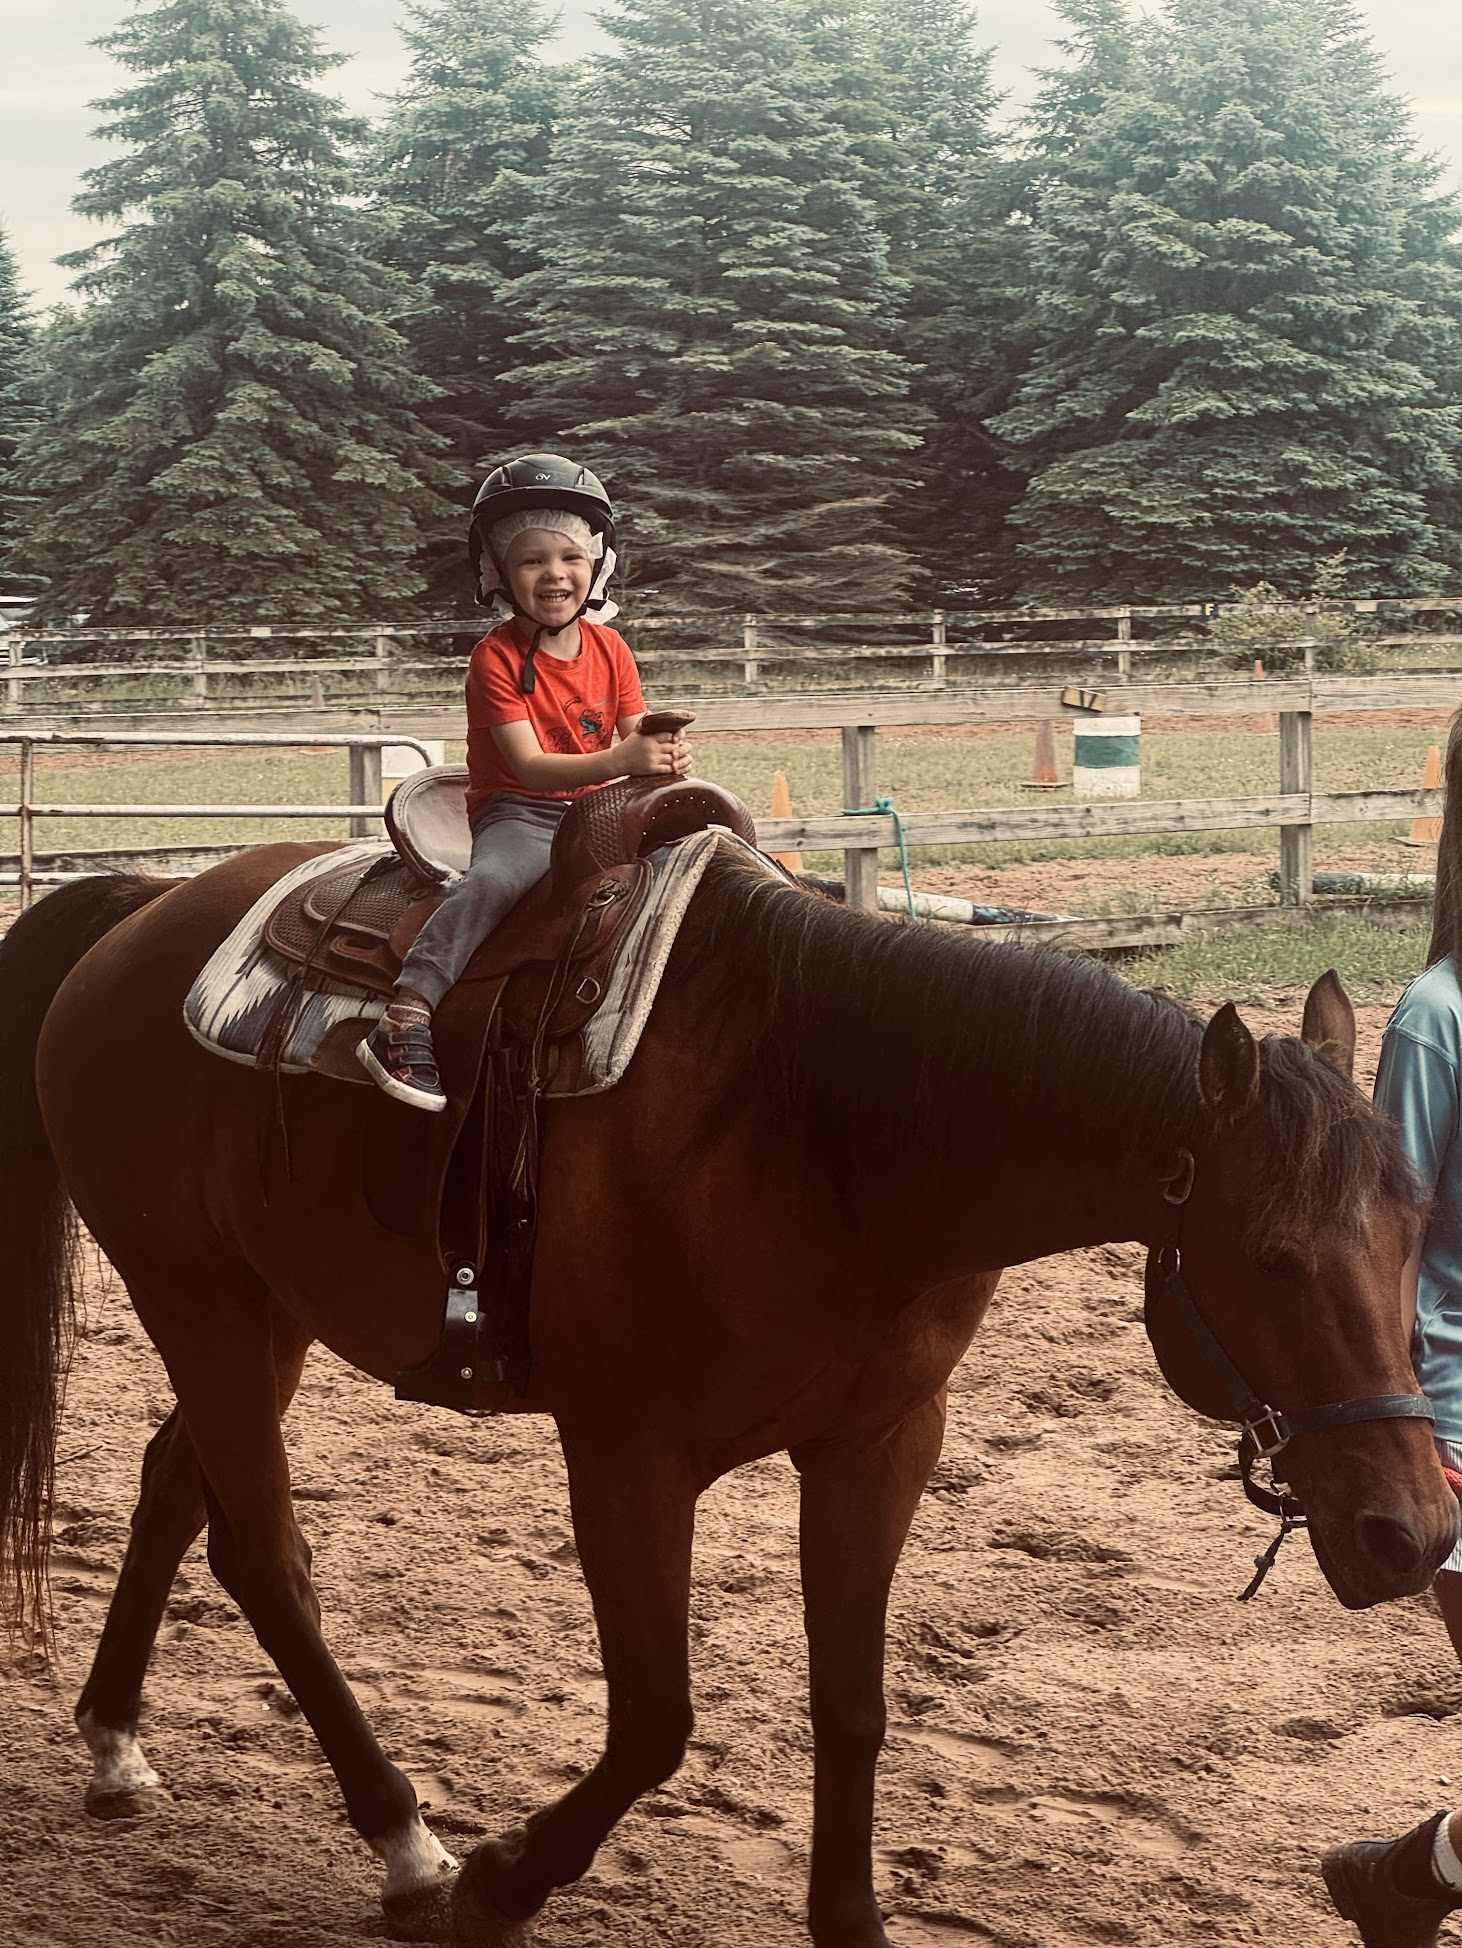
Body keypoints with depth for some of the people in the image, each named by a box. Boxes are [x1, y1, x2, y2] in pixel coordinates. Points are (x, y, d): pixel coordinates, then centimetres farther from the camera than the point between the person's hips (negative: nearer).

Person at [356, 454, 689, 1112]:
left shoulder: (610, 650, 7)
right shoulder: (497, 658, -10)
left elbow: (638, 738, 7)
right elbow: (529, 765, -19)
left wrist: (668, 755, -20)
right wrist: (617, 761, -35)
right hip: (519, 814, -6)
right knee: (493, 880, -36)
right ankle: (403, 1023, -42)